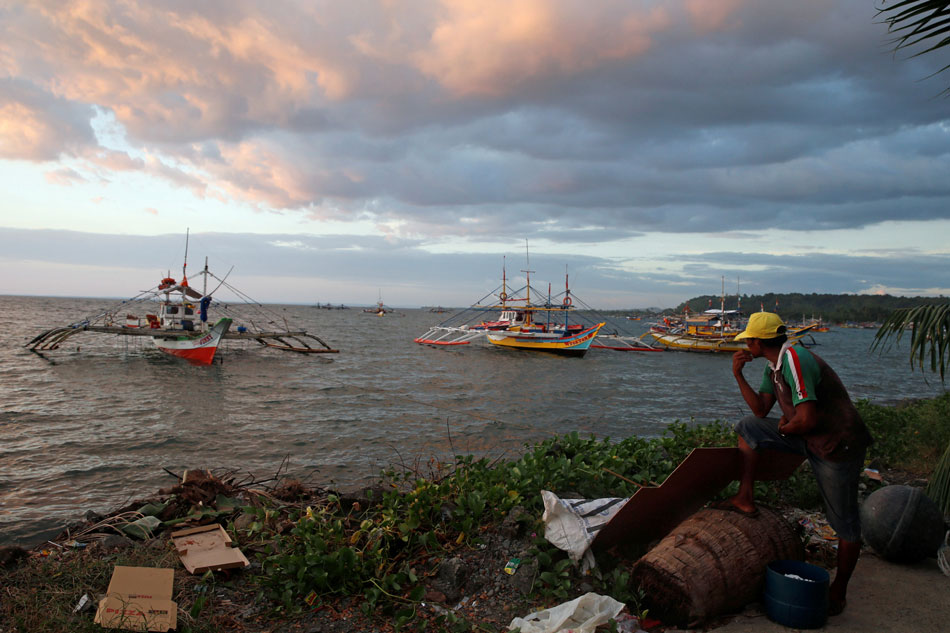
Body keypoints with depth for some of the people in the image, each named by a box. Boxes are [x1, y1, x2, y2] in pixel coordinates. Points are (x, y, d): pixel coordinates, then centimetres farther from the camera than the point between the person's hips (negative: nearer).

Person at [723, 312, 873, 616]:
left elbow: (807, 420, -30)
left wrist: (785, 427, -8)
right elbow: (761, 409, 8)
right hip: (808, 438, 9)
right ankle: (745, 499, 7)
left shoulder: (795, 360, -26)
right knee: (748, 427, 4)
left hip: (838, 445, -9)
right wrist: (738, 375, 0)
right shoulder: (774, 366, 6)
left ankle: (839, 592, 21)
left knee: (845, 523, 5)